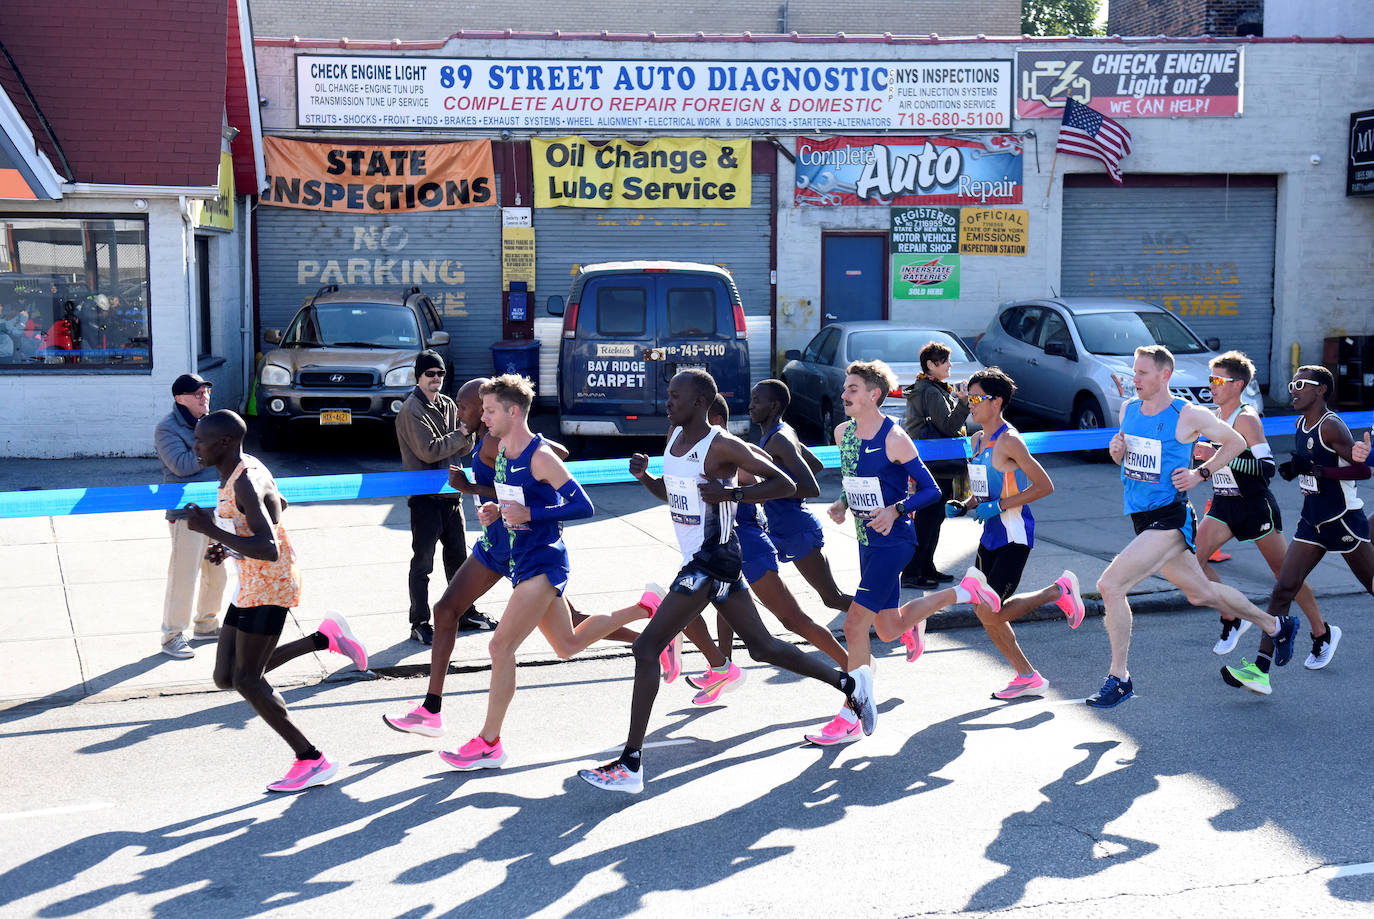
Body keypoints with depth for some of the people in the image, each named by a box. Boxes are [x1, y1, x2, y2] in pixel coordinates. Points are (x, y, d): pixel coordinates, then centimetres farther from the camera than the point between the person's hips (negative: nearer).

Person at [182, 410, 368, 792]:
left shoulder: (246, 483, -22)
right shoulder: (244, 469, 8)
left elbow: (269, 550, -31)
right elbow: (279, 504, 27)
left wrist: (211, 530, -28)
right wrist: (229, 547, 16)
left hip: (270, 585, -10)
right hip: (252, 585, 10)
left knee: (246, 680, -6)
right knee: (226, 677, 8)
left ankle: (312, 760, 3)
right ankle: (324, 638, 12)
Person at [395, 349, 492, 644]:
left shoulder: (448, 405, 11)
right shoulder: (411, 410, -11)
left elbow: (464, 449, 7)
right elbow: (429, 451, -20)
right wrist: (463, 433, -13)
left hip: (450, 492, 7)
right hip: (425, 496, -7)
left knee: (458, 556, 16)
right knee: (422, 562, -1)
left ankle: (464, 612, 28)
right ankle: (419, 624, 6)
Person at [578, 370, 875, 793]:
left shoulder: (722, 446, -15)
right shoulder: (674, 435, 10)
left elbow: (784, 484, -12)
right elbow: (670, 493, 23)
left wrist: (731, 494, -23)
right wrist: (643, 476, 3)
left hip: (712, 559, -10)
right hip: (701, 560, 10)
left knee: (646, 647, -13)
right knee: (762, 647, 18)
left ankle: (630, 765, -10)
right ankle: (849, 683, 31)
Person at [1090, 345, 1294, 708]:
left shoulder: (1188, 415, -12)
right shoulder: (1128, 409, 6)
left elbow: (1235, 442, 1)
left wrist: (1199, 474, -10)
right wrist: (1116, 451, -4)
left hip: (1170, 519, -8)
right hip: (1142, 517, 8)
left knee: (1110, 585, -19)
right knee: (1200, 593, 21)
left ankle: (1119, 678, -8)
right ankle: (1276, 626, 43)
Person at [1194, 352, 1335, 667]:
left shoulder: (1247, 419, -18)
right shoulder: (1214, 416, 6)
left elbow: (1267, 466, -27)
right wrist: (1201, 455, 3)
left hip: (1255, 505, -7)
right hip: (1223, 505, 7)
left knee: (1285, 572, 4)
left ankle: (1323, 633, 22)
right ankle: (1232, 619, 9)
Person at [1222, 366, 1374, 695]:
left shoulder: (1331, 426, -17)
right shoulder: (1300, 425, 9)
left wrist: (1317, 470, -27)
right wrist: (1294, 469, 4)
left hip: (1343, 520, -7)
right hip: (1312, 522, 7)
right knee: (1283, 590, -5)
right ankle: (1261, 670, -10)